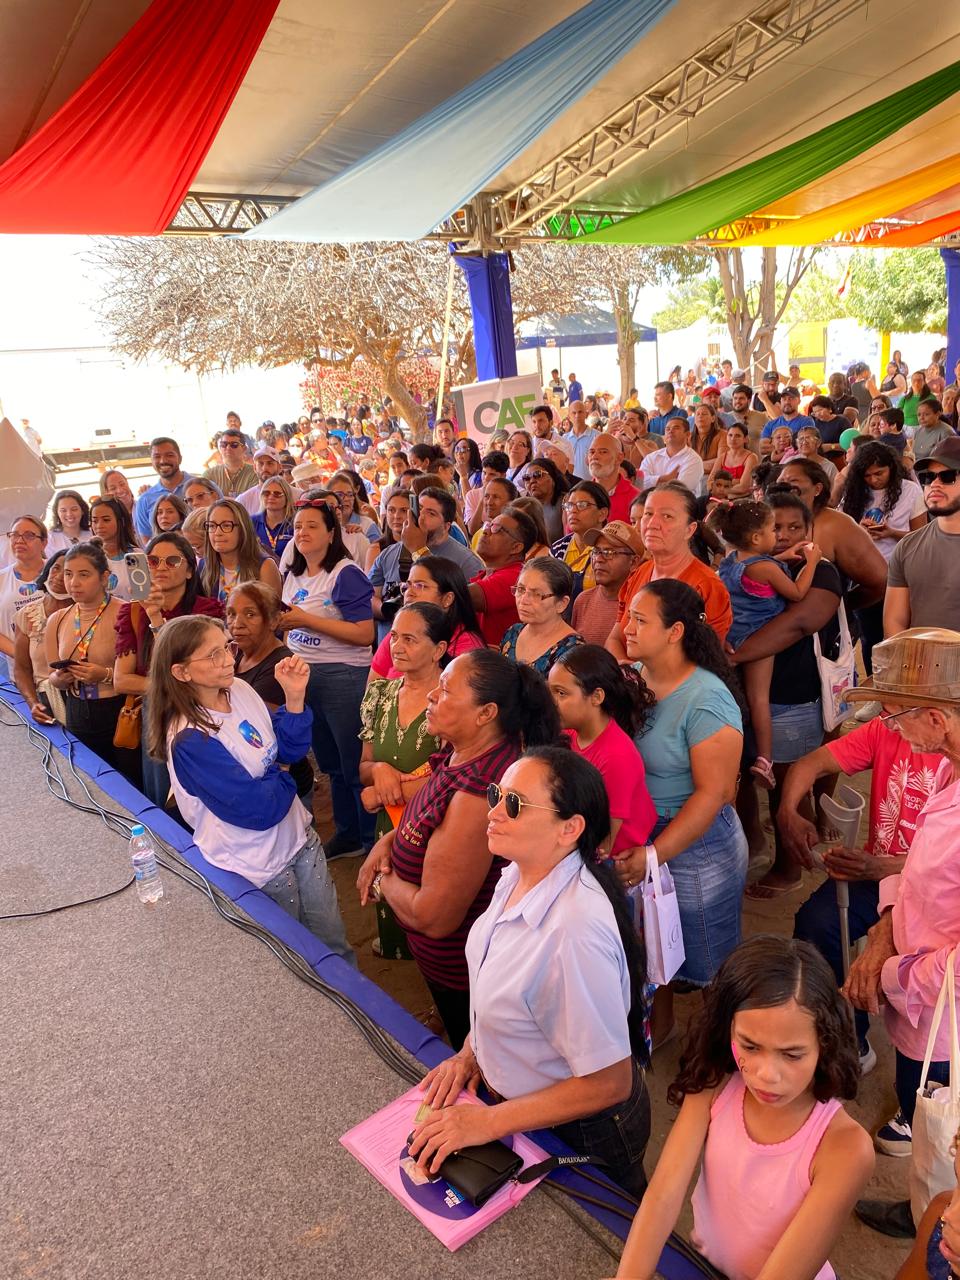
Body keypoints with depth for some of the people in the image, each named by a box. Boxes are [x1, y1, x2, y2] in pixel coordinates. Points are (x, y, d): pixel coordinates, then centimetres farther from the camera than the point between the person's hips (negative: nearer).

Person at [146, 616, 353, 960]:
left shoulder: (240, 690, -6)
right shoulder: (190, 740, -27)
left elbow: (290, 749, 1)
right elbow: (258, 809, -26)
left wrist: (294, 697, -15)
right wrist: (285, 780, -7)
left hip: (298, 835, 6)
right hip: (261, 866, -6)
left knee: (335, 944, 18)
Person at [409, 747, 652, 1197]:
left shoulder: (576, 930, -39)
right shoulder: (519, 874, -12)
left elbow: (609, 1083, -30)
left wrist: (489, 1122, -24)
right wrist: (471, 1051, -1)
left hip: (580, 1132, -8)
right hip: (514, 1094, 8)